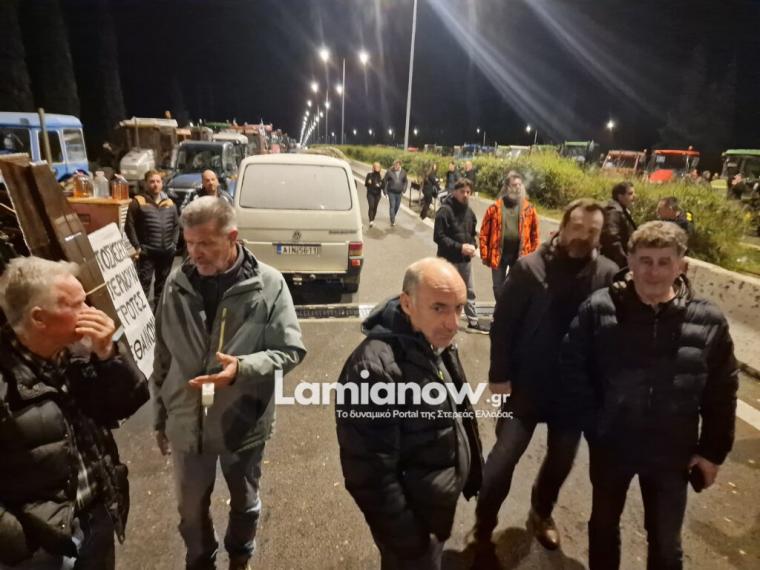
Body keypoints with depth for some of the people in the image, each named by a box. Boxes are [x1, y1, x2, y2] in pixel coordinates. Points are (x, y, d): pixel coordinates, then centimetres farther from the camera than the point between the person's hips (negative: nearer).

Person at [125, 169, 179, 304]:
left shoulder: (169, 203, 11)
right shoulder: (138, 202, -5)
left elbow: (176, 225, 16)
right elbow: (129, 226, -6)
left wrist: (174, 244, 7)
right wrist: (137, 246, -10)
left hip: (167, 252, 5)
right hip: (146, 252, -5)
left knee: (163, 282, 16)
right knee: (144, 283, -4)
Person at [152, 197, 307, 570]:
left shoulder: (267, 284, -16)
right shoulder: (177, 283, -8)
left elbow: (291, 350, -13)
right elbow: (163, 356, 3)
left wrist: (242, 368, -30)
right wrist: (160, 417, 10)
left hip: (244, 422, -2)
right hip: (186, 423, 2)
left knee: (244, 502, 23)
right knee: (191, 508, 23)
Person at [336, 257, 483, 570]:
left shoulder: (438, 344, -5)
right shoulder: (375, 368, -34)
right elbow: (372, 476, -29)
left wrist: (473, 471, 15)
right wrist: (407, 542, -19)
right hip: (413, 516, -8)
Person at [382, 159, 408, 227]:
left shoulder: (403, 172, 0)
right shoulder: (389, 172, -11)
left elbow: (405, 181, 14)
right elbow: (384, 181, 0)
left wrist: (404, 188, 1)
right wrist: (384, 190, -1)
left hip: (399, 192, 4)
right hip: (391, 192, -4)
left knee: (397, 206, 13)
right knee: (392, 206, -9)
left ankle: (393, 217, 38)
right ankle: (392, 221, -5)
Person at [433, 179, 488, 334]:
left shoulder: (469, 211, 7)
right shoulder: (445, 210, -15)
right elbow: (438, 236, -20)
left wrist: (473, 246, -3)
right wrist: (460, 247, -23)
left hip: (465, 259, 7)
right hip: (448, 259, -7)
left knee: (469, 292, 17)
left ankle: (473, 322, 31)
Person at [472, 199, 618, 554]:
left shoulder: (609, 276, -7)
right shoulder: (530, 268, -13)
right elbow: (503, 323, -11)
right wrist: (499, 375, -12)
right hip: (526, 384, -3)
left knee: (561, 459, 21)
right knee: (504, 457, 3)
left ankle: (541, 513, 49)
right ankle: (483, 525, 29)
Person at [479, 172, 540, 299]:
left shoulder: (529, 208, 0)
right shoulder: (495, 207, -5)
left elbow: (535, 234, 3)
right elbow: (484, 233, -4)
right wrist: (485, 255, -6)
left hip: (520, 254, 1)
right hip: (499, 253, -1)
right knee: (498, 287, 13)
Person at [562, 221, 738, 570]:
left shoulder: (708, 321, -10)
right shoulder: (598, 309, -15)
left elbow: (722, 392, -1)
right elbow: (573, 369, -9)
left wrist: (713, 451, 1)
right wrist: (594, 427, -11)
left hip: (672, 454, 1)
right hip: (610, 446, 0)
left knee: (666, 542, 21)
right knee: (604, 523, 23)